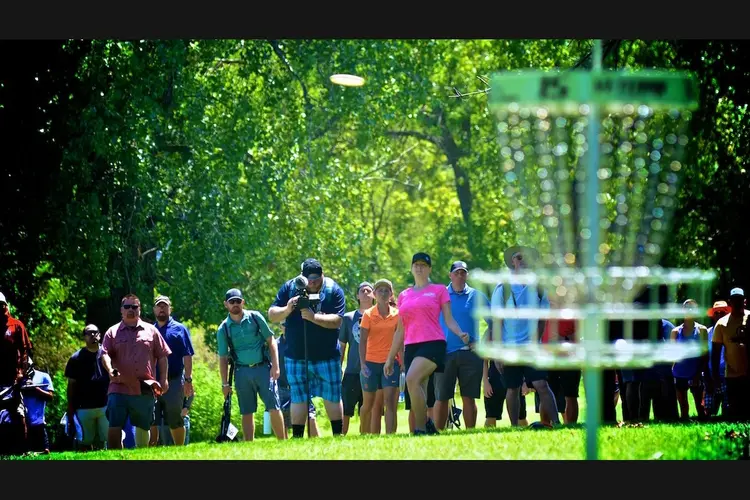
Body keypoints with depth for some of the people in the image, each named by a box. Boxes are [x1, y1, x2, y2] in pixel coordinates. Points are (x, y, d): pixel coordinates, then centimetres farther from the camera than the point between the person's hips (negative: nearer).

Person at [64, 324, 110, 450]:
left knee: (104, 441, -2)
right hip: (84, 408, 0)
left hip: (106, 406, 0)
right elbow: (71, 385, 6)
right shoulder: (76, 358, 5)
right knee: (86, 441, 4)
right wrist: (70, 410, 3)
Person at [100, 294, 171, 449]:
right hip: (119, 388, -1)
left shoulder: (151, 331, 12)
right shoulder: (113, 332, 9)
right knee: (114, 428, -10)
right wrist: (110, 370, -23)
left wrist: (163, 379, 4)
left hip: (145, 389, 1)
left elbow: (162, 356, 12)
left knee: (143, 428, 8)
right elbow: (105, 354, -3)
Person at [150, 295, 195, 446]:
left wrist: (188, 380, -10)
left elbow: (187, 356, -2)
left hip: (174, 382, -3)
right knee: (151, 422, -1)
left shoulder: (179, 329, 3)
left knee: (175, 422, 4)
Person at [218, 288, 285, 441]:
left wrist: (275, 365, -5)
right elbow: (223, 358, 7)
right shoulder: (223, 329, 4)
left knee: (274, 408, -7)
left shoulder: (255, 317, 2)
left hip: (263, 368, -1)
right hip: (242, 372, 1)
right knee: (247, 412, 3)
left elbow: (271, 341, 5)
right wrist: (225, 384, 4)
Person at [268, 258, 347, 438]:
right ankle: (297, 438, 7)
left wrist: (313, 317, -30)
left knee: (332, 398, 4)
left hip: (327, 356, -1)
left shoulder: (334, 290, -7)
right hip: (296, 356, 2)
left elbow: (337, 321, -17)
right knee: (298, 398, 3)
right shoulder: (289, 288, 0)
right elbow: (272, 315, -1)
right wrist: (287, 310, -22)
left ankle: (338, 436, 12)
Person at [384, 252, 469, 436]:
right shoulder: (404, 296, 19)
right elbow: (400, 330, 22)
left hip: (432, 343, -5)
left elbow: (449, 319, 3)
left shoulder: (439, 290, 8)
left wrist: (460, 334, -18)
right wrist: (390, 358, 20)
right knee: (419, 392, -3)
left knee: (412, 379, -27)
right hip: (411, 347, 5)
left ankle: (421, 428, -24)